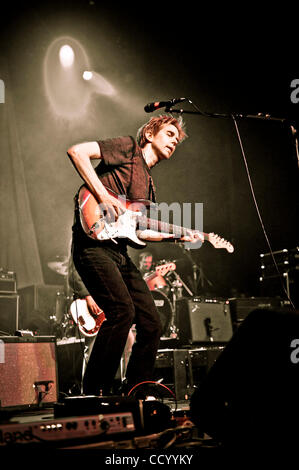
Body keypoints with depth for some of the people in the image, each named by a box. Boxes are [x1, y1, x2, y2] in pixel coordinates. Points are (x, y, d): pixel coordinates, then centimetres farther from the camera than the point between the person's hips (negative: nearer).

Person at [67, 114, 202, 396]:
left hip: (119, 252, 9)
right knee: (122, 311, -24)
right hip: (93, 243, -9)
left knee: (151, 322, 4)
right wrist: (103, 195, -18)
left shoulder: (149, 184, 26)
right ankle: (93, 394, -15)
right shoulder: (129, 148, 3)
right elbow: (77, 151, -10)